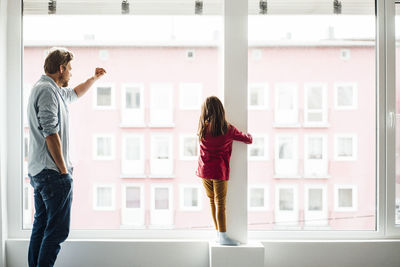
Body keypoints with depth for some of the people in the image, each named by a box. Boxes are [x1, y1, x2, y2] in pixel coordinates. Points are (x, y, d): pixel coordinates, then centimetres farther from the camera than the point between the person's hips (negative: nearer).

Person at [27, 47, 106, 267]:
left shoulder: (53, 90, 18)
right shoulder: (47, 90, -13)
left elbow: (74, 94, 41)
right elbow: (51, 133, -20)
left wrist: (93, 79, 37)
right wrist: (63, 169, -19)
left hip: (38, 172, 11)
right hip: (52, 172, -11)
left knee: (41, 227, 15)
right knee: (57, 230, -6)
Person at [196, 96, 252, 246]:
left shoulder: (202, 128, -2)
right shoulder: (228, 130, -11)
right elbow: (248, 140, -1)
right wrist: (249, 135, 23)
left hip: (204, 171, 4)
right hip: (219, 171, -4)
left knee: (212, 201, 13)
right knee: (220, 204, -1)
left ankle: (219, 233, 21)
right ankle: (222, 236, 0)